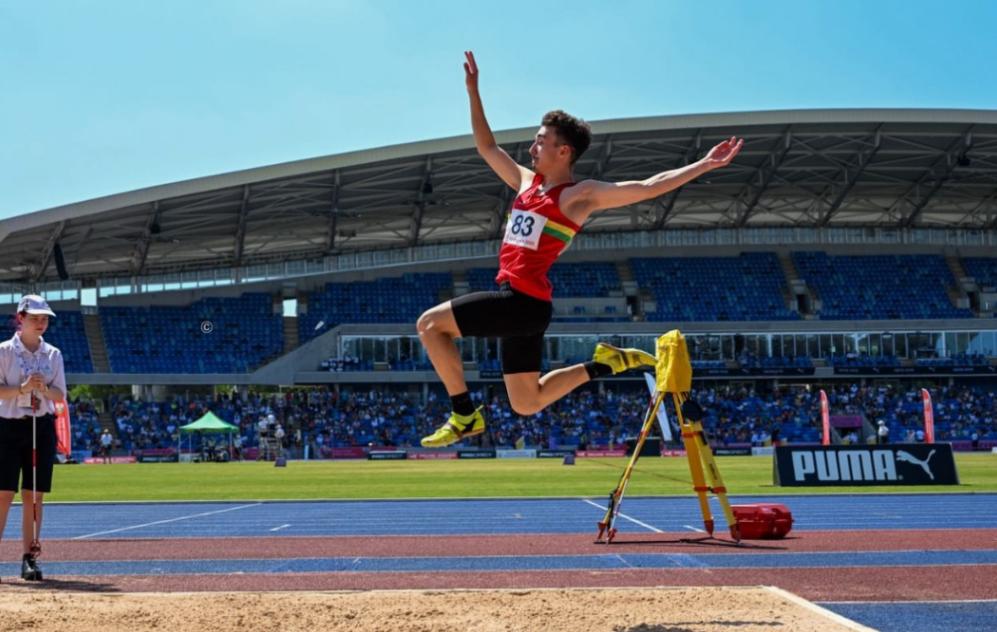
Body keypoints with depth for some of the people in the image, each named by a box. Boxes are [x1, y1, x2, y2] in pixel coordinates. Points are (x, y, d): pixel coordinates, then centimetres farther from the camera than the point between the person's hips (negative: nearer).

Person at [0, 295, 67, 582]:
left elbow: (60, 394, 6)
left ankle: (30, 557, 7)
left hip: (42, 426, 3)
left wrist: (45, 389, -15)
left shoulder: (53, 354, 8)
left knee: (34, 495, 3)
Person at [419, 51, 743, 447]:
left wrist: (705, 164, -14)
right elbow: (487, 148, 25)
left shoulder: (579, 195, -5)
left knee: (430, 323, -11)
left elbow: (650, 187, -8)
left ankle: (465, 415, -5)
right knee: (528, 404, 13)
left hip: (523, 300, -8)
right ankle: (605, 364, 20)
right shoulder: (527, 182, 15)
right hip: (518, 302, 8)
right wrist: (473, 92, 21)